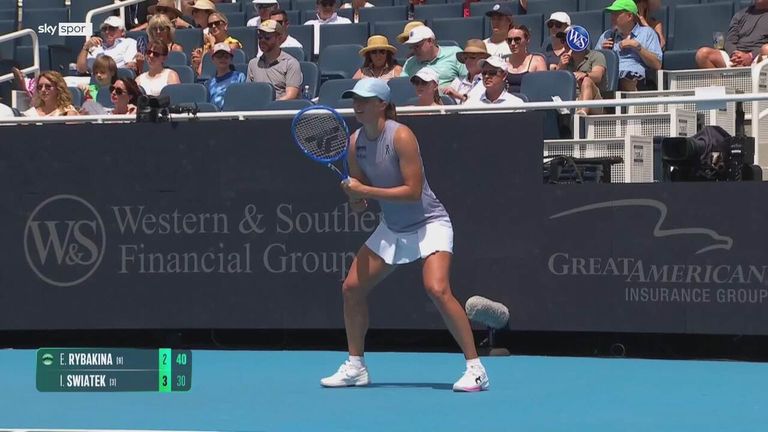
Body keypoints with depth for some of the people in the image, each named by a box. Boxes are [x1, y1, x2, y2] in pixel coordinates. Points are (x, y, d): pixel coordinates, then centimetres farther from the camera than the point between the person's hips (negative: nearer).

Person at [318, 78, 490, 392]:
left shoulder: (400, 136, -21)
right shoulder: (355, 143, 0)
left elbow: (413, 191, -25)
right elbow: (358, 205, 7)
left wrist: (365, 191, -26)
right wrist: (355, 198, -18)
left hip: (429, 223, -8)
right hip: (392, 228, 8)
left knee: (437, 289, -26)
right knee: (352, 287, 4)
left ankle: (475, 369, -20)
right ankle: (355, 367, 20)